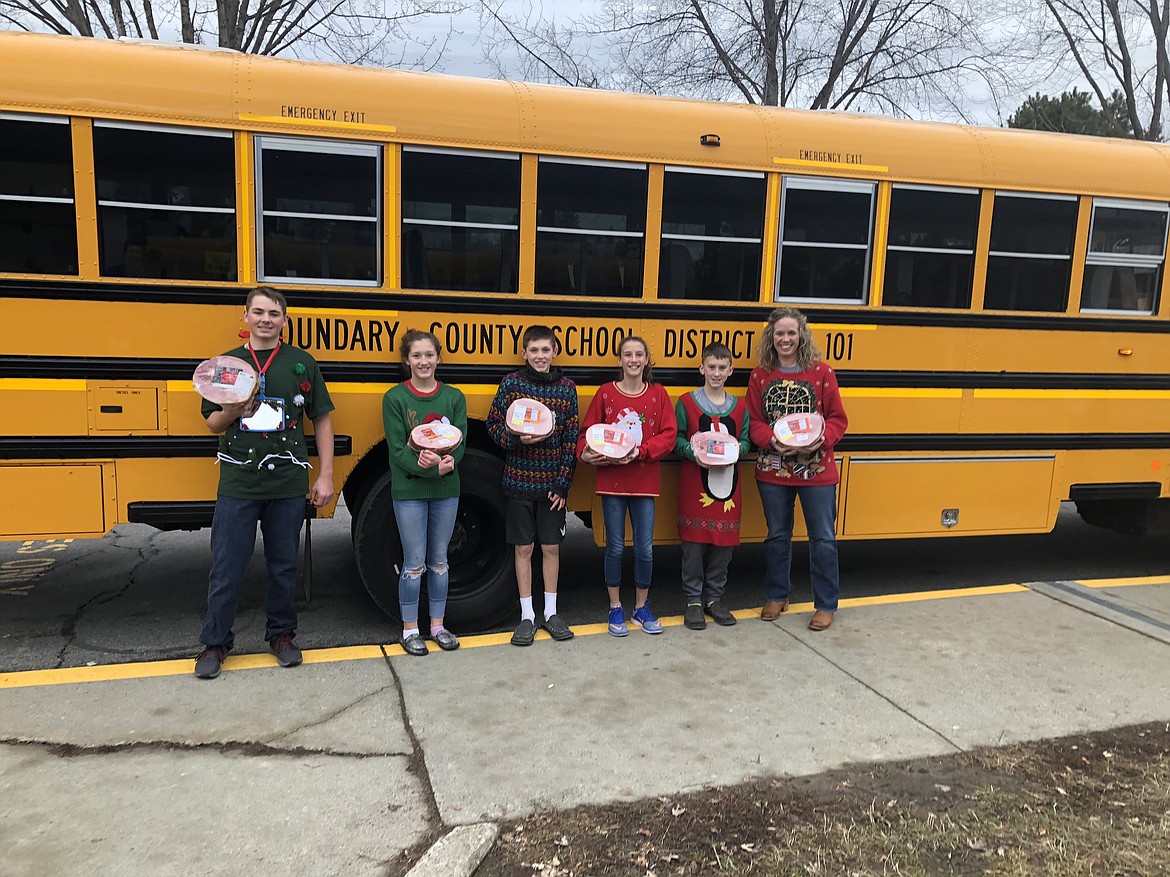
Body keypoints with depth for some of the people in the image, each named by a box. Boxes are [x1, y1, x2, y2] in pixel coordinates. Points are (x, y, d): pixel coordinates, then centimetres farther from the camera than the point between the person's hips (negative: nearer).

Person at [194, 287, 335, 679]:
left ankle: (281, 634, 28)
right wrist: (231, 412, -15)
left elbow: (322, 420, 6)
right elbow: (212, 423, 9)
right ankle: (215, 642, 21)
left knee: (284, 566, 10)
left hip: (288, 484, 0)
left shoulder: (302, 363, 5)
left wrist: (325, 476, 1)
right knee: (226, 568, 5)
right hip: (238, 484, 0)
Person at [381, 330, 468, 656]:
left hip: (446, 489, 3)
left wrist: (444, 462, -24)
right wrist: (430, 467, -26)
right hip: (409, 490, -3)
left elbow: (459, 444, -3)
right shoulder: (395, 398, -5)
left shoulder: (454, 397, 3)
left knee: (439, 561, 13)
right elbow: (398, 450, -10)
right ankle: (409, 630, 19)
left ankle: (437, 625, 26)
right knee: (414, 563, 4)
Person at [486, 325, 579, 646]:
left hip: (552, 484, 1)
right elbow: (493, 425, 1)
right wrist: (516, 439, -20)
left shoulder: (566, 388, 0)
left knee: (551, 547, 9)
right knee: (523, 548, 7)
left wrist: (563, 483, -4)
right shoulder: (511, 383, -3)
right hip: (519, 481, -1)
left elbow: (571, 439, 1)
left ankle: (550, 612, 23)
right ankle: (527, 615, 18)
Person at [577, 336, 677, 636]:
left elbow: (668, 436, -3)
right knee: (615, 547, 7)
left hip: (644, 482, 1)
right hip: (611, 480, -1)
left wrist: (640, 451, -17)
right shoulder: (605, 393, 1)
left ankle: (641, 608, 24)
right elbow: (587, 432, 4)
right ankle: (615, 608, 22)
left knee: (645, 549, 4)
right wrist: (586, 453, -16)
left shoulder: (658, 394, 3)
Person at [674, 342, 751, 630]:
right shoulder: (686, 403, 0)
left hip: (727, 481, 3)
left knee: (724, 541, 7)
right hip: (694, 481, -3)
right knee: (694, 541, -1)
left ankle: (714, 597, 22)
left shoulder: (739, 406, 10)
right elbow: (676, 438, 0)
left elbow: (746, 441, 11)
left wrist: (736, 449, -10)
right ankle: (693, 600, 12)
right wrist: (693, 452, -17)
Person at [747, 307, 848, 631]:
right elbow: (754, 422, 2)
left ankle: (826, 605, 19)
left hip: (817, 468, -2)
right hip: (773, 469, 2)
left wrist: (821, 440, -20)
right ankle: (776, 597, 32)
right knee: (777, 535, 15)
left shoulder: (821, 372, -3)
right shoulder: (760, 375, 3)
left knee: (823, 538, 5)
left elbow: (838, 419, -2)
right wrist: (773, 441, -17)